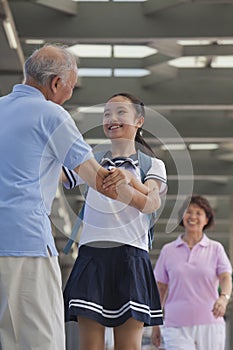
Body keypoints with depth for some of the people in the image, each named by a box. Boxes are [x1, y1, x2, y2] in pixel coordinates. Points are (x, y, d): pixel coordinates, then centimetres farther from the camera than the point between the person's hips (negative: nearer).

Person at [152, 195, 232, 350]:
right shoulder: (168, 251, 8)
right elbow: (160, 289, 12)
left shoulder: (216, 249, 6)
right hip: (177, 327, 0)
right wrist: (155, 325, 11)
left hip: (209, 326, 0)